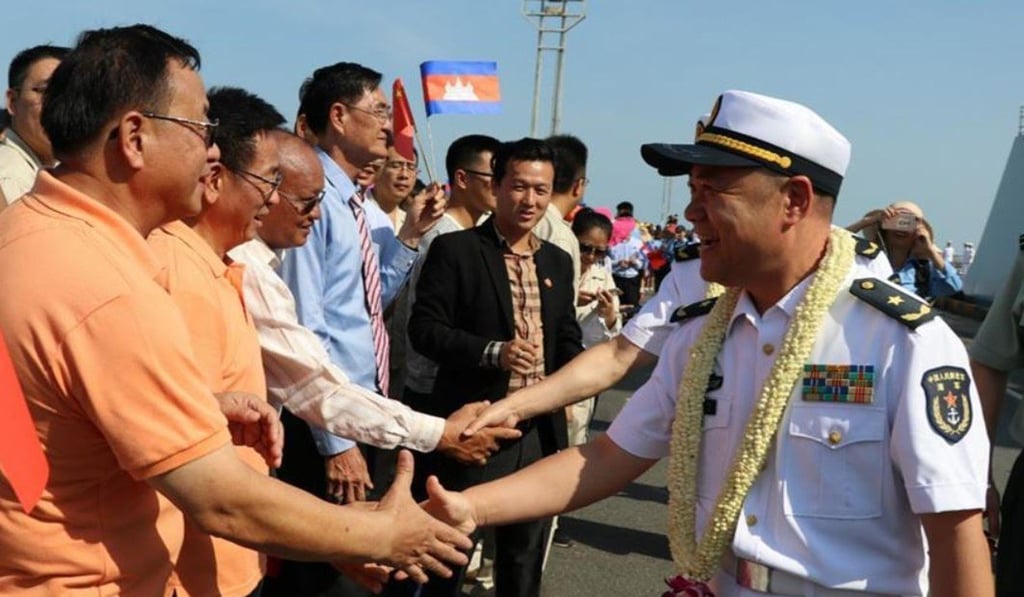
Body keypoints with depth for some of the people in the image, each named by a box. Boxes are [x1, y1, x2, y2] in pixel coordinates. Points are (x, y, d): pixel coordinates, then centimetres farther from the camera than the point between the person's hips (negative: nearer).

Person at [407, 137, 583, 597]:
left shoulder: (557, 262, 11)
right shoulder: (454, 249, -7)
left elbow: (567, 336, 16)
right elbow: (424, 328, -12)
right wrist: (492, 352, -25)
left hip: (539, 429, 6)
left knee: (526, 551, 19)